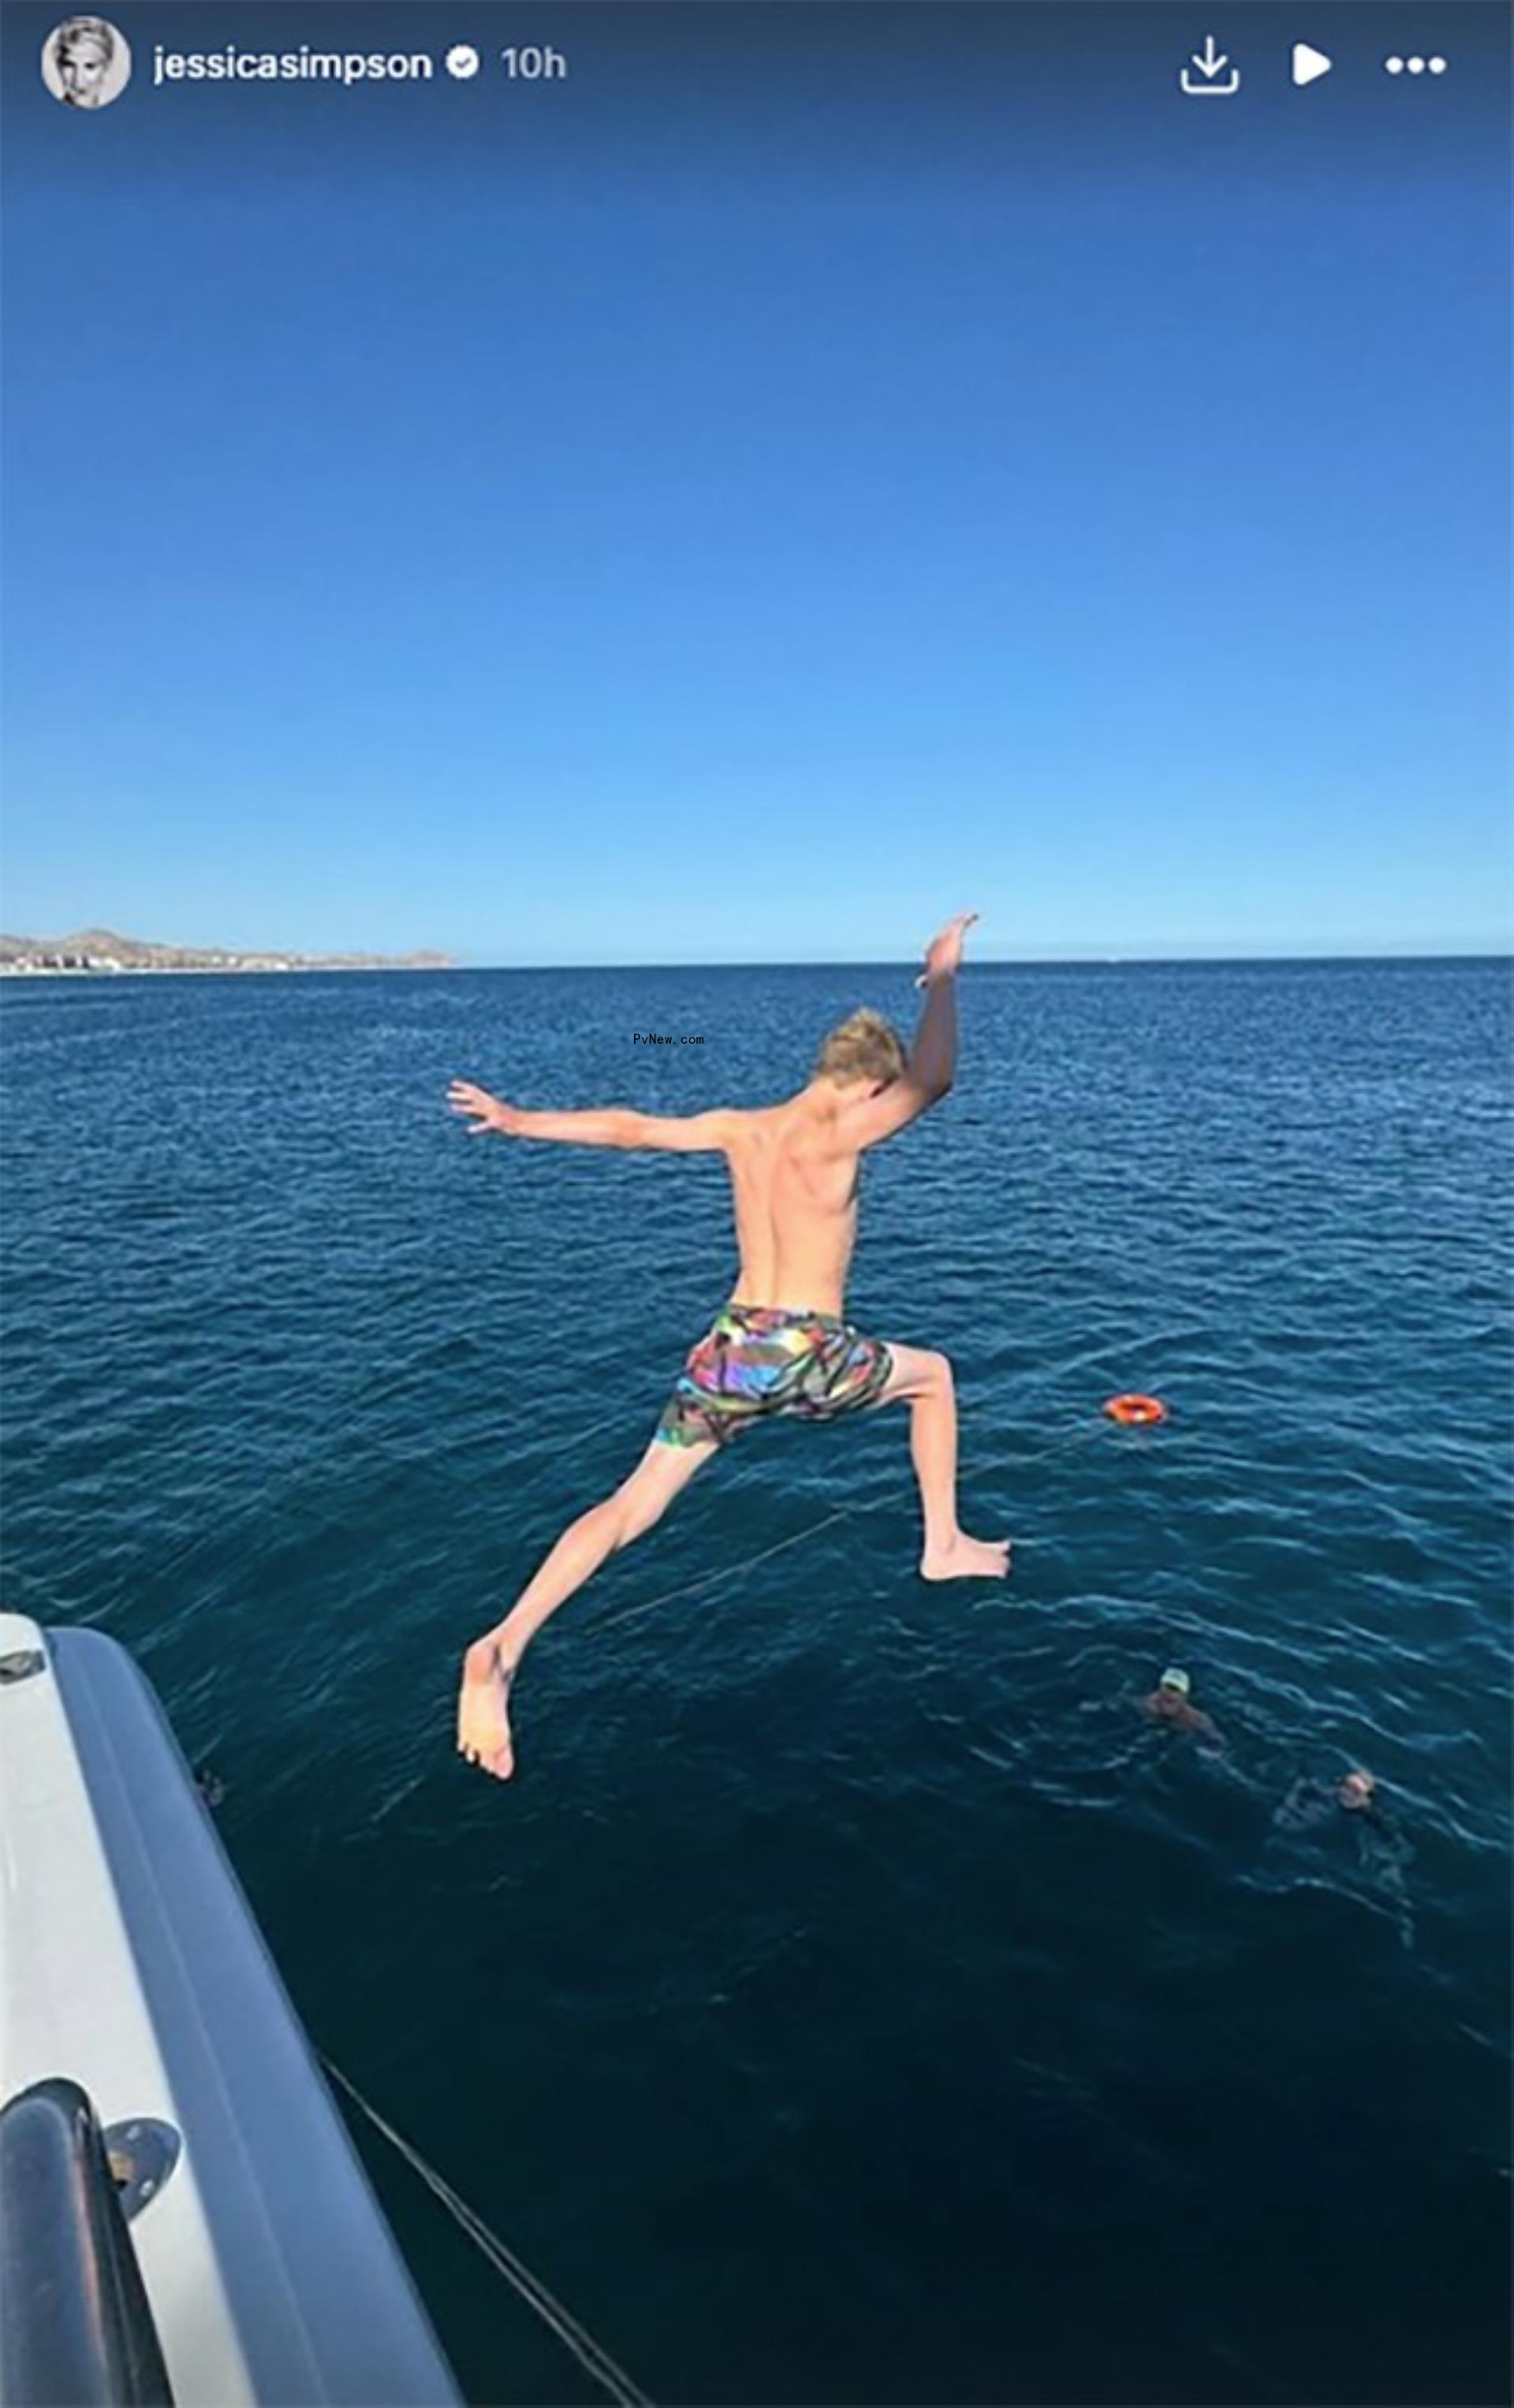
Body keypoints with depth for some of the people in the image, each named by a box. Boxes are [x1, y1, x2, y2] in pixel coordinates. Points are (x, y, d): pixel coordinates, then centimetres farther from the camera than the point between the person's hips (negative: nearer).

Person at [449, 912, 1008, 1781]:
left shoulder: (739, 1129, 4)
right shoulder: (834, 1138, -13)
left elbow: (632, 1128, 9)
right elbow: (933, 1080, -15)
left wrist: (523, 1120, 18)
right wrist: (944, 974, -2)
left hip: (728, 1350, 4)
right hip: (809, 1355, -4)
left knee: (629, 1508, 5)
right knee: (933, 1374, 24)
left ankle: (502, 1650, -9)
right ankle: (945, 1546, 30)